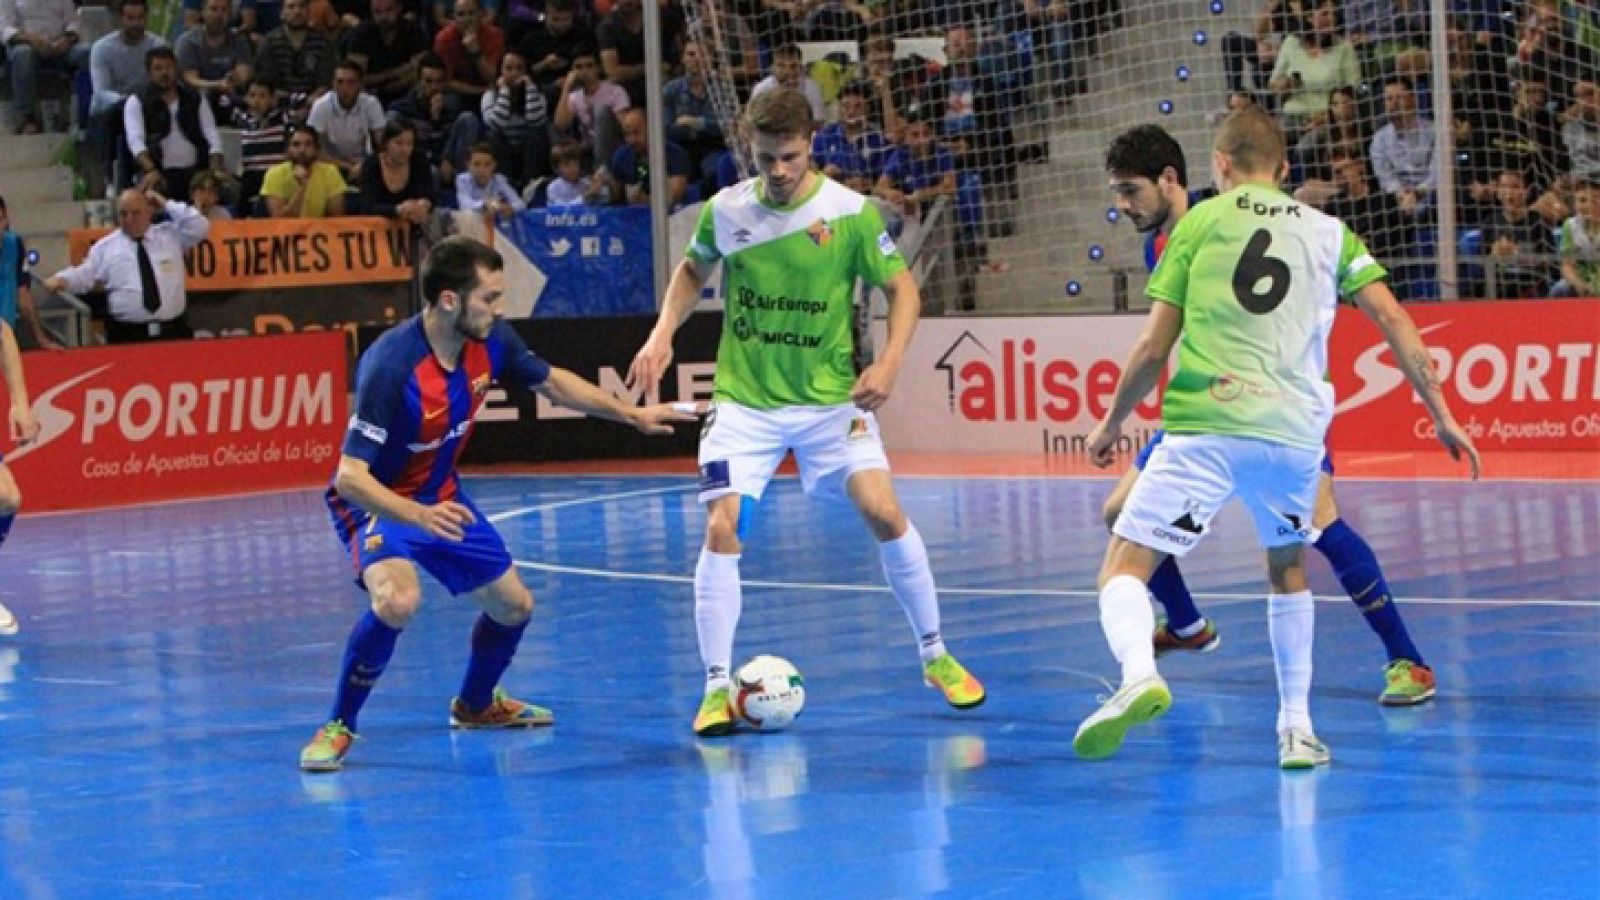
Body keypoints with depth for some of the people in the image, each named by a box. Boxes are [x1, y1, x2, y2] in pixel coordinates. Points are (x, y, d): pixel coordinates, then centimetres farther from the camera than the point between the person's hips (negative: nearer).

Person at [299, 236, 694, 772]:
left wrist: (633, 415, 12)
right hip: (376, 503, -7)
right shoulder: (391, 365, -34)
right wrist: (419, 516, -51)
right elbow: (350, 477, -36)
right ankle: (338, 727, -15)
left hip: (441, 499, 7)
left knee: (513, 606, 13)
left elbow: (551, 383, 10)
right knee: (398, 599, -35)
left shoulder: (490, 341, -13)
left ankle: (475, 705, 44)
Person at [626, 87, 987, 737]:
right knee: (722, 532, -13)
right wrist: (663, 334, 2)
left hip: (830, 396, -1)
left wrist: (888, 363, -17)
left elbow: (902, 289, -2)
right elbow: (693, 269, 17)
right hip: (744, 400, 1)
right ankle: (718, 688, -2)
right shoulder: (725, 211, -3)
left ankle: (936, 658, 8)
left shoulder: (851, 213, -10)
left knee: (884, 514, -12)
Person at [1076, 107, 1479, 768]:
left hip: (1205, 426, -3)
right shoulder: (1327, 232, 17)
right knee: (1287, 568, 28)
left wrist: (1111, 424, 20)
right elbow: (1394, 322, 7)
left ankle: (1139, 672, -33)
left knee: (1124, 568, -2)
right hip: (1295, 433, 3)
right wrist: (1442, 415, 11)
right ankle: (1297, 729, 24)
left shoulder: (1200, 222, 10)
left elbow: (1153, 349, 7)